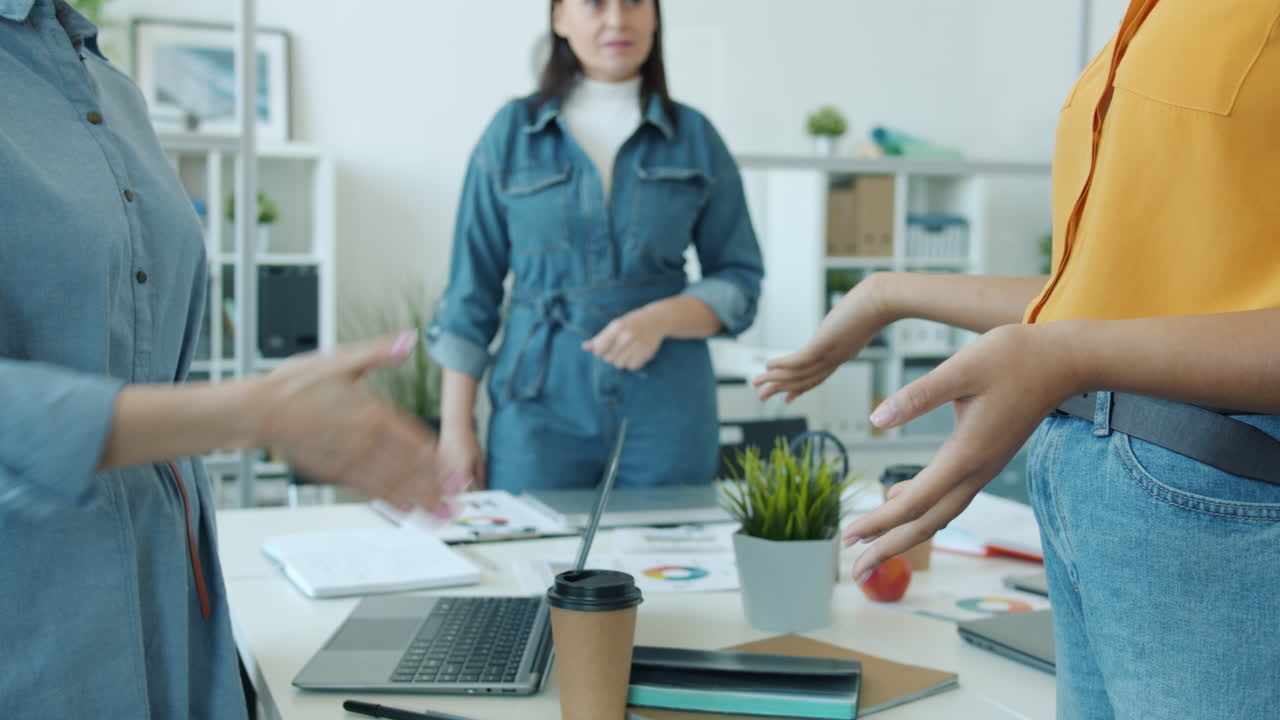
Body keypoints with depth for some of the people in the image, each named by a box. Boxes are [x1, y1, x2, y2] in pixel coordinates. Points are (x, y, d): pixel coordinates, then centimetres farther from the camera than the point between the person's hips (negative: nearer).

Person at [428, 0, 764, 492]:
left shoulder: (695, 137, 5)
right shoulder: (512, 132, 3)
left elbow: (739, 281, 6)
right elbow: (472, 286, 4)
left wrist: (662, 318, -13)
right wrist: (455, 427, 0)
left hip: (667, 412, 1)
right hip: (539, 404, -1)